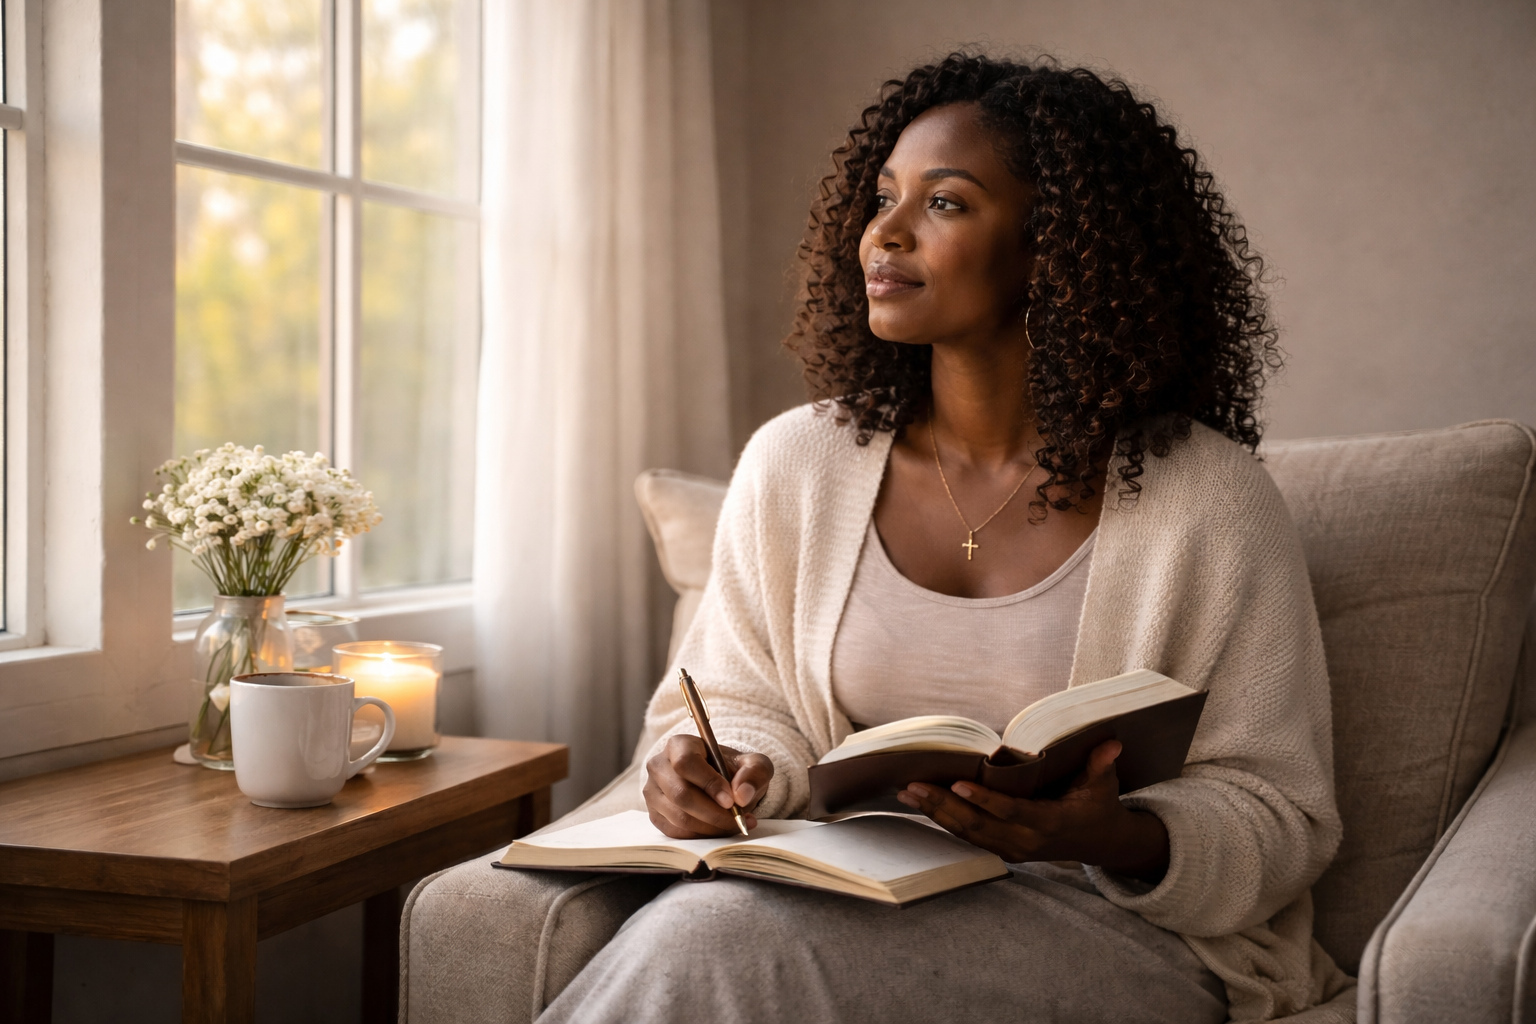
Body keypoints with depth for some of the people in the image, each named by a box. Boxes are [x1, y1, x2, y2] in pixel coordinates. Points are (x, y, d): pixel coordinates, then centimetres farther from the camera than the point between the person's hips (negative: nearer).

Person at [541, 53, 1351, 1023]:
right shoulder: (795, 463, 6)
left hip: (1127, 932, -3)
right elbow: (743, 705, 14)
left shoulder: (1207, 497, -6)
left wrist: (1111, 839, -25)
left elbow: (1278, 815, -4)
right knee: (701, 926, -32)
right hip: (855, 899, 4)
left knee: (724, 940, -30)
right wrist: (717, 770, -10)